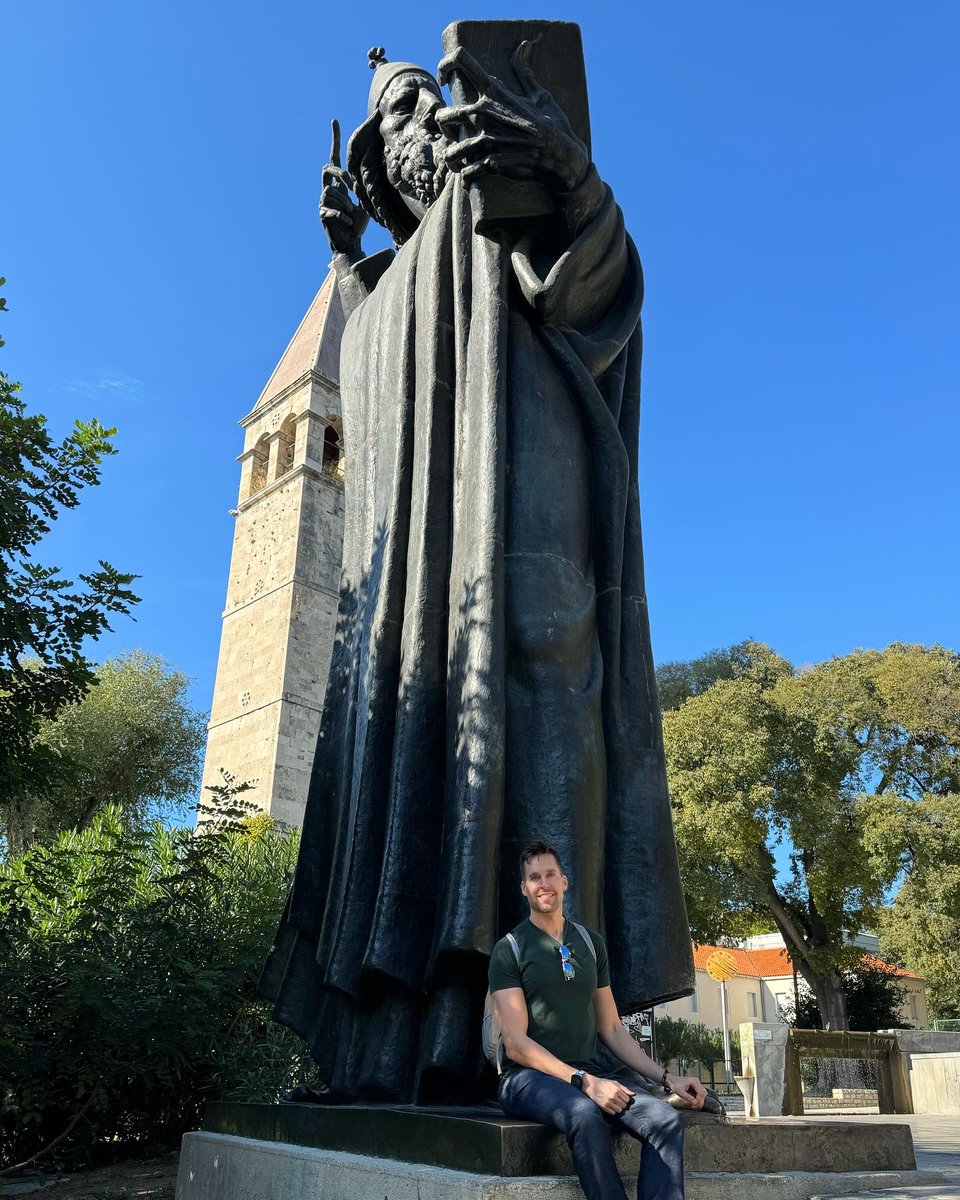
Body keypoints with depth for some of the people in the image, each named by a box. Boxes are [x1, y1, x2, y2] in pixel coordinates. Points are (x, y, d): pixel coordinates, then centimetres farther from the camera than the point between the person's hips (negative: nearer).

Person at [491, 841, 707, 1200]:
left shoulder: (591, 944, 15)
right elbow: (516, 1043, -8)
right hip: (531, 1076, -4)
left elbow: (612, 1030, 17)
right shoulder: (509, 950, 0)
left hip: (591, 1073, 4)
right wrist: (584, 1082, -19)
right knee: (586, 1115, -38)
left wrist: (667, 1078, 4)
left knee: (667, 1120, -25)